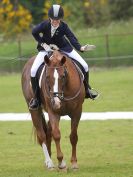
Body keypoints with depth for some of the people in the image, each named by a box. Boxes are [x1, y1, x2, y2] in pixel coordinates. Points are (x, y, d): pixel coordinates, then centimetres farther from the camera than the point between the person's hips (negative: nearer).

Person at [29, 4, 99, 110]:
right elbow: (34, 32, -4)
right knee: (33, 70, -21)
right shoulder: (44, 25, -23)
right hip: (46, 48, -1)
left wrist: (81, 48, -48)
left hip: (63, 47, 1)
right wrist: (43, 44, -13)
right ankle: (36, 97, -3)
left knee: (84, 66, -7)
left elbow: (72, 38, -30)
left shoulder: (64, 26, -22)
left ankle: (87, 89, 20)